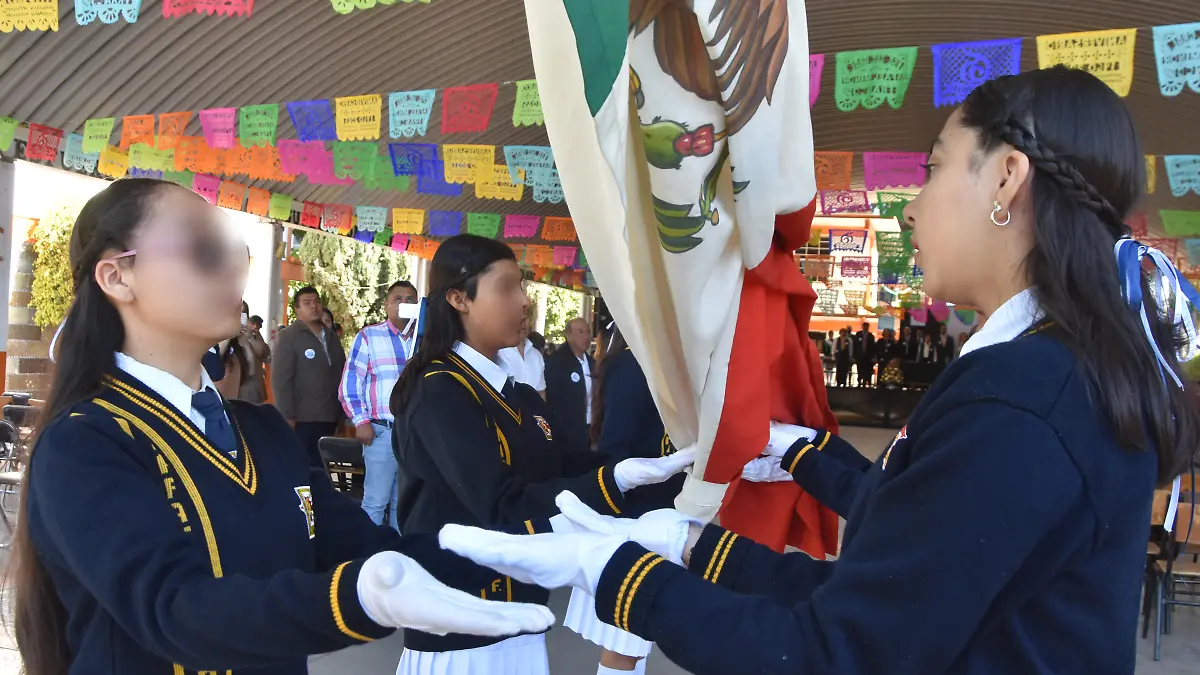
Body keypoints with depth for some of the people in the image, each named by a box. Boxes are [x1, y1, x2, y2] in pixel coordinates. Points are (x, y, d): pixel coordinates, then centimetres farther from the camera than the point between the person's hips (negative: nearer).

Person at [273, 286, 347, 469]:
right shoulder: (289, 337, -5)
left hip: (329, 418, 6)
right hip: (302, 419, -6)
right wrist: (287, 416, -16)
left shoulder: (331, 337, 14)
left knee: (320, 468, 13)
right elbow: (280, 380, -12)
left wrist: (341, 413, 9)